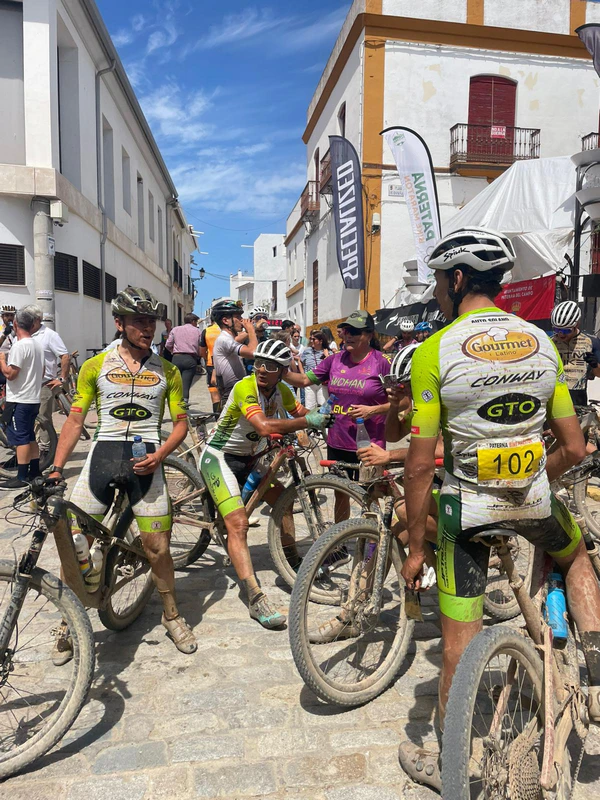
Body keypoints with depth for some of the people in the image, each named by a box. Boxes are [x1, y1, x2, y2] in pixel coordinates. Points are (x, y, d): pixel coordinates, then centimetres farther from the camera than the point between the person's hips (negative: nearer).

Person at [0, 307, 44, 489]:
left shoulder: (19, 346, -16)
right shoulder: (38, 345, 10)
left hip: (19, 400, -8)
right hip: (34, 398, 8)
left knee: (20, 438, -4)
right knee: (30, 436, 15)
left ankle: (22, 477, -1)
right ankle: (35, 472, 20)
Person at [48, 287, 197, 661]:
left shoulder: (167, 371, 9)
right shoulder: (96, 366, 7)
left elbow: (181, 422, 9)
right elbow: (75, 420, 7)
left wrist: (159, 455, -8)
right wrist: (56, 469, -2)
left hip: (146, 458, 0)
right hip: (103, 452, 1)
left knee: (157, 546, 1)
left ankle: (172, 615, 25)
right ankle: (69, 623, 22)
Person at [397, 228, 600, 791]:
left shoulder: (434, 352, -14)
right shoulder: (542, 343, 0)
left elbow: (420, 465, -14)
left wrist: (415, 548, -4)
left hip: (467, 507, -3)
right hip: (535, 501, 4)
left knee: (459, 641, 11)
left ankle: (450, 765, 31)